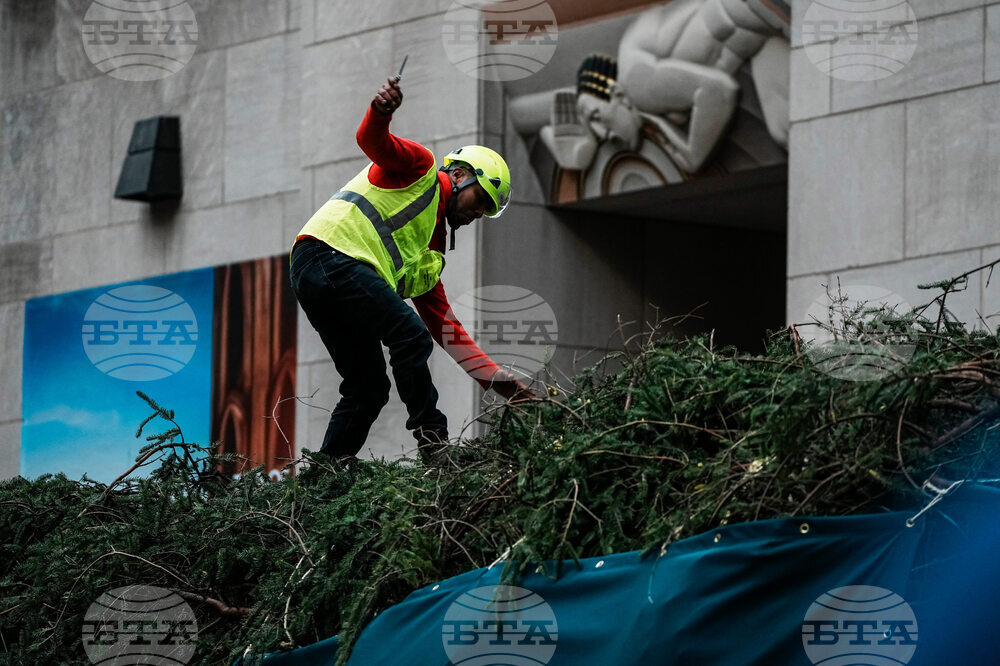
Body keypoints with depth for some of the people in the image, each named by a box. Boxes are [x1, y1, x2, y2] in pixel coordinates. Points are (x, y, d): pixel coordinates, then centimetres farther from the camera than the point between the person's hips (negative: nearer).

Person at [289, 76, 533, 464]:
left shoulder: (430, 256, 29)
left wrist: (498, 381, 20)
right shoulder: (422, 170, 11)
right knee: (410, 338, -17)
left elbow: (445, 328, 26)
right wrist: (381, 110, -32)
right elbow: (371, 139, -8)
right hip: (329, 253, -9)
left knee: (368, 388, 9)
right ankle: (432, 441, -12)